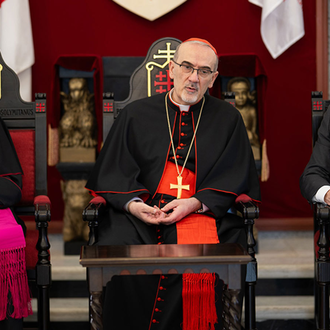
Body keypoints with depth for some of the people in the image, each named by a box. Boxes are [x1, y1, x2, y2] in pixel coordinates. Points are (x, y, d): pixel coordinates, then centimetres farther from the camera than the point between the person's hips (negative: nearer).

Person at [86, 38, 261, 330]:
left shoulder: (228, 119, 14)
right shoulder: (136, 114, 15)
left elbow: (235, 176, 7)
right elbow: (112, 171, 10)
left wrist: (194, 203, -10)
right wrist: (132, 204, -11)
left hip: (204, 209, -1)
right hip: (141, 211, 1)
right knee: (119, 248, -29)